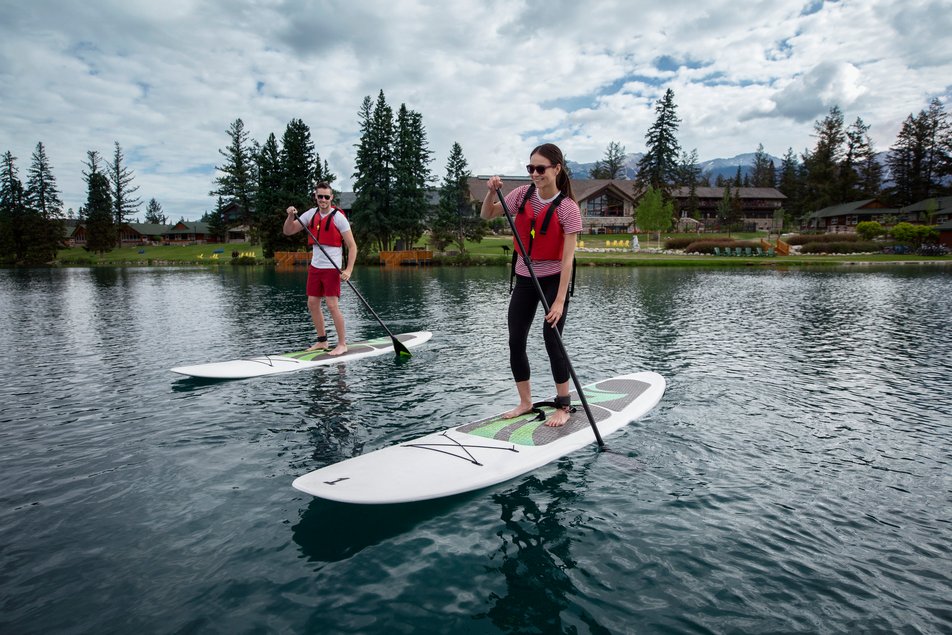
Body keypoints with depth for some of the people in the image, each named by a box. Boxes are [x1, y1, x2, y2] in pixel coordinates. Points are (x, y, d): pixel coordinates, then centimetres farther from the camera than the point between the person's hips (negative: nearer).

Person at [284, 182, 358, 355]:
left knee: (332, 305, -10)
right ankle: (322, 341, 21)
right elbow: (288, 231, 11)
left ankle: (342, 344, 1)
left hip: (332, 268, -6)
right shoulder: (312, 213, 8)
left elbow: (352, 246, -10)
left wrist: (349, 270, -21)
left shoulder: (338, 217, -9)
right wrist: (291, 216, -8)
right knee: (312, 304, 8)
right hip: (315, 266, 6)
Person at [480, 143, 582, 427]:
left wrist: (560, 301, -25)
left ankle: (564, 405, 8)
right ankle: (525, 402, 19)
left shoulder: (568, 208, -16)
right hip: (524, 278, 5)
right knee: (515, 342, 4)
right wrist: (492, 192, -12)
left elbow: (567, 258, -20)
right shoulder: (523, 195, -2)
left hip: (554, 279, -5)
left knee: (552, 340, -9)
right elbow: (487, 215, 8)